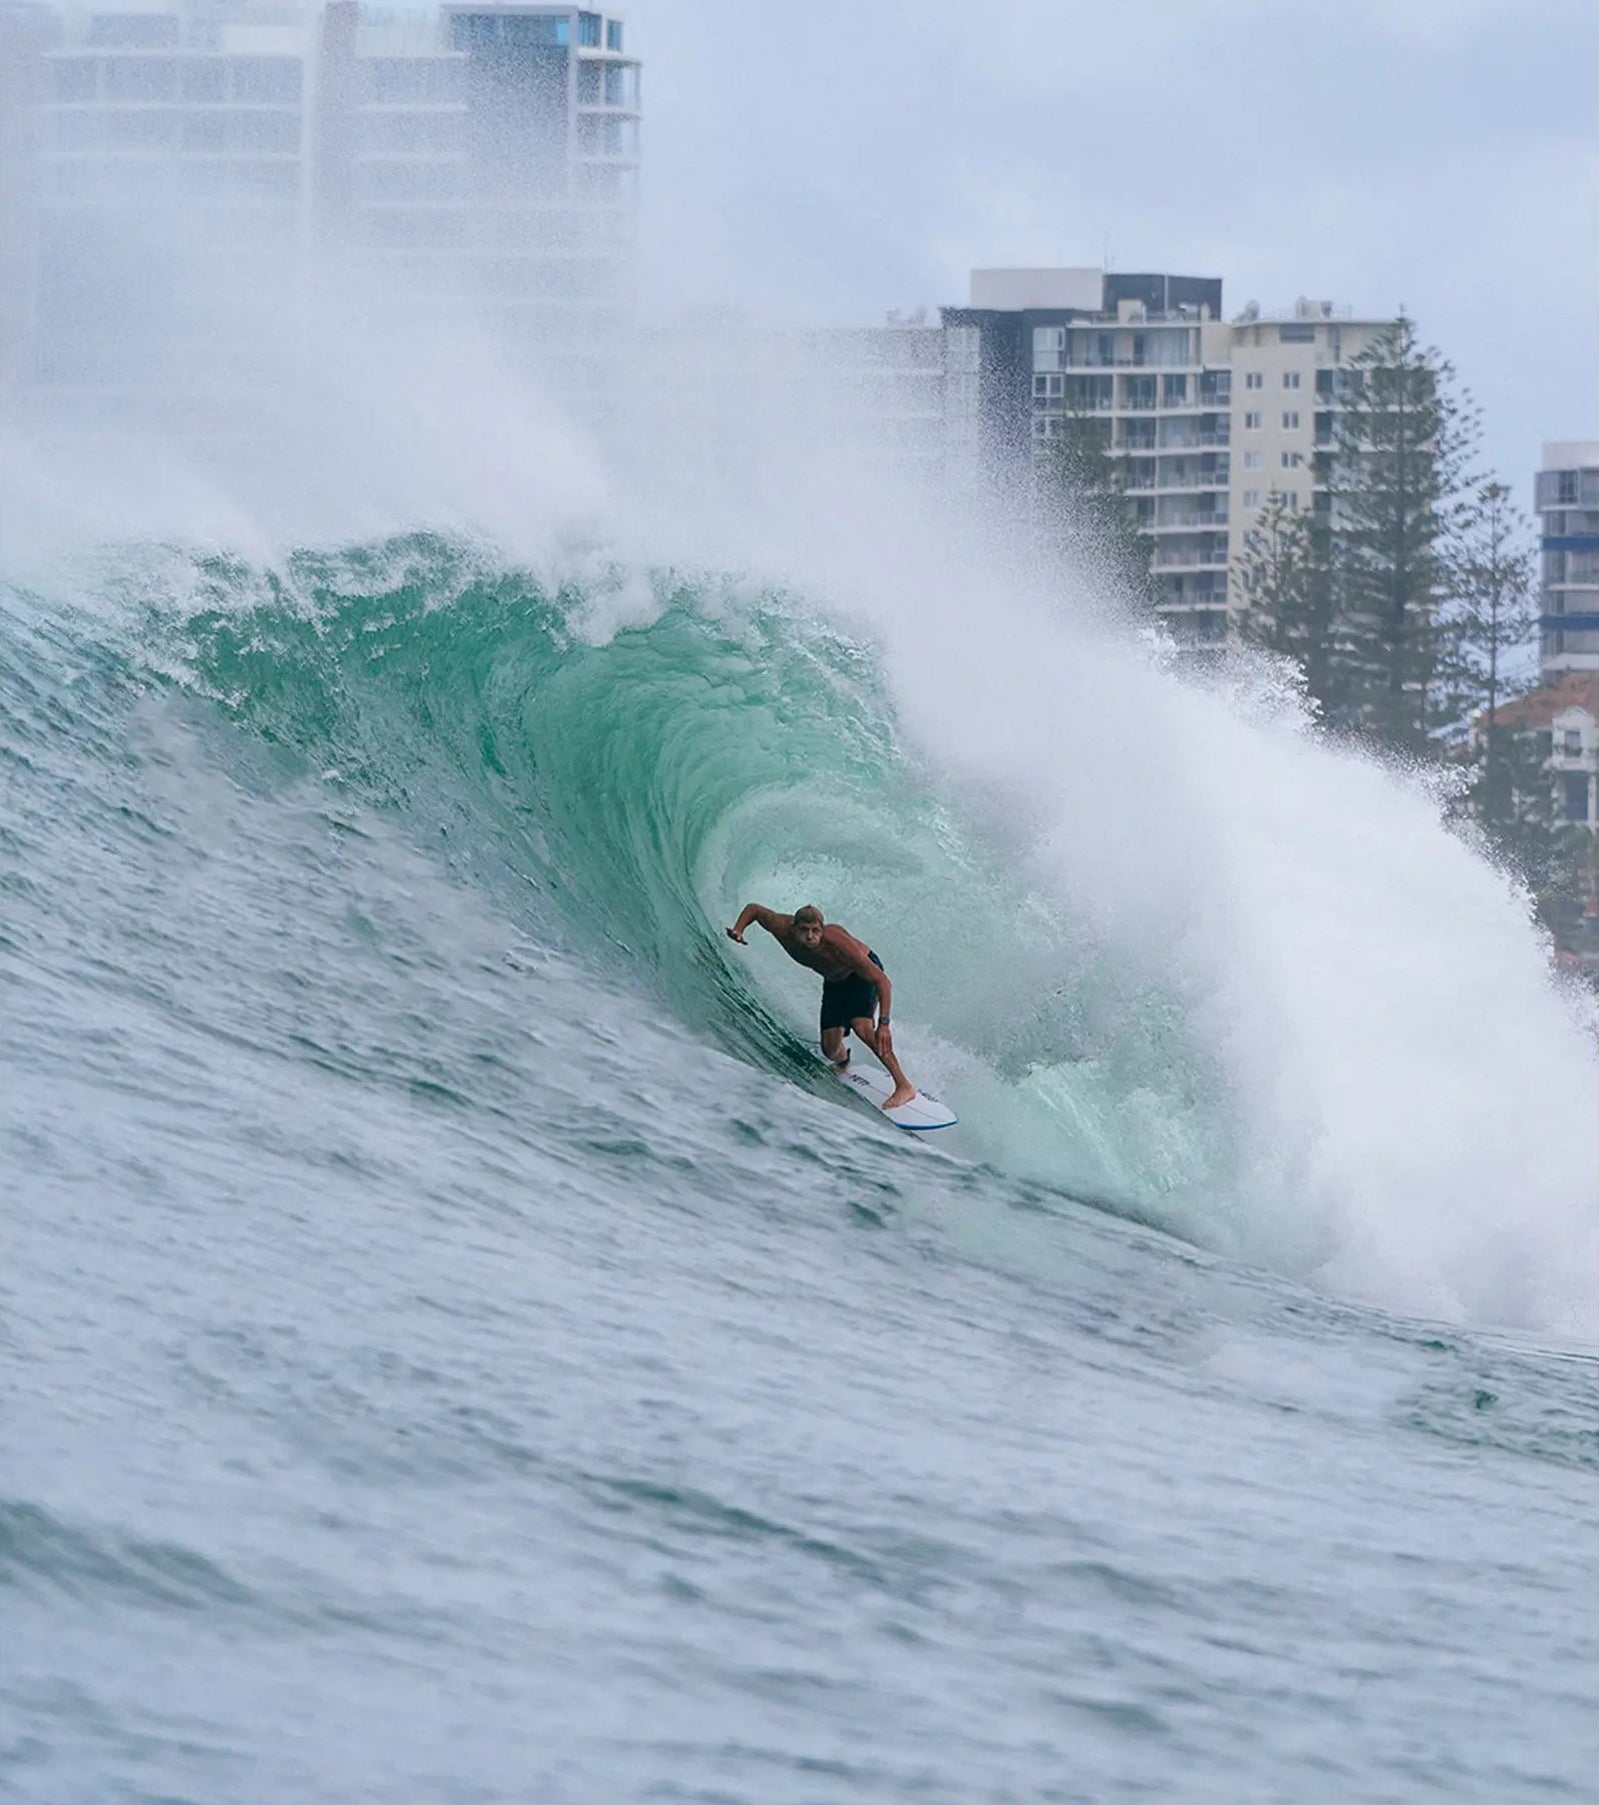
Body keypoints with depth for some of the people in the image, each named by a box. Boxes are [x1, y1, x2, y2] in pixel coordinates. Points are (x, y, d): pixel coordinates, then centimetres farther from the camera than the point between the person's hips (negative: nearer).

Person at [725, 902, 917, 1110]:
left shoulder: (837, 943, -41)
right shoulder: (783, 929, -28)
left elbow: (882, 980, -39)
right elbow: (753, 909, -6)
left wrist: (883, 1023, -47)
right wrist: (737, 931, -27)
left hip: (864, 972, -5)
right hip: (835, 981, 5)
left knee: (861, 1026, -31)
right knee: (830, 1051, 1)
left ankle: (904, 1086, -22)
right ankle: (842, 1061, 41)